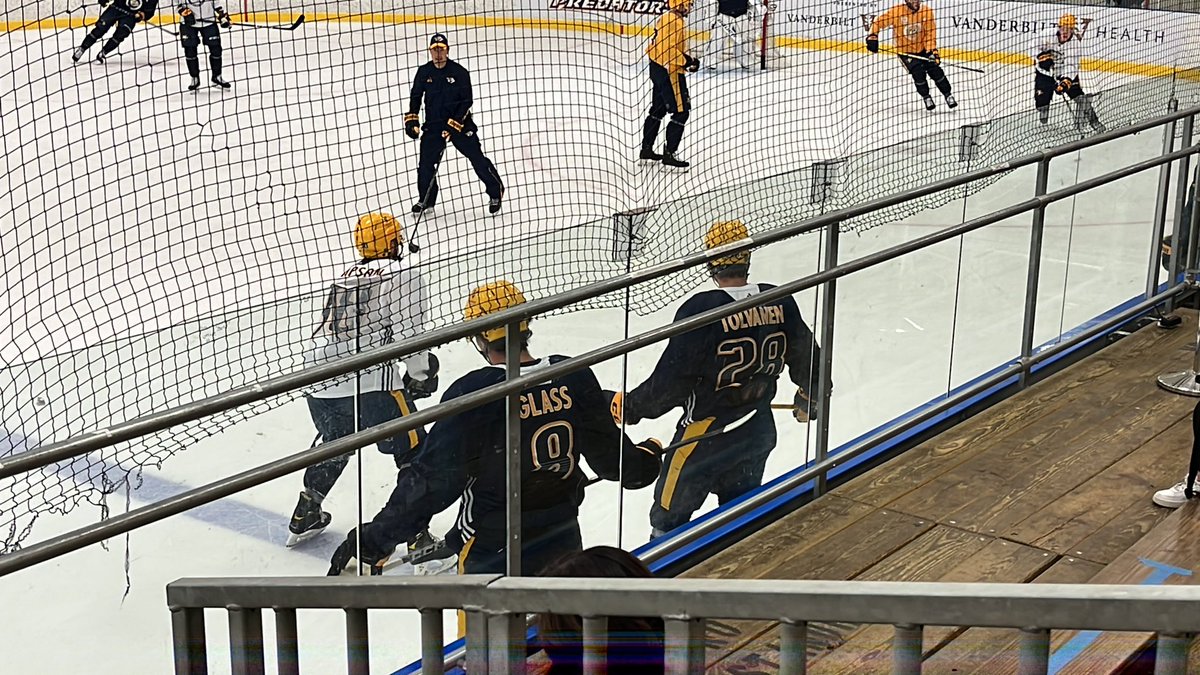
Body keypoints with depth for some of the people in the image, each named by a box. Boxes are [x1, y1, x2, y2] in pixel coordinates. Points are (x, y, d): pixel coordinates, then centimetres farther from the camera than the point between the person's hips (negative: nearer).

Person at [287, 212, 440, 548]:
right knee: (413, 452, 4)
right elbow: (409, 331, -6)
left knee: (336, 444, 32)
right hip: (367, 381, -7)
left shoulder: (345, 277, 24)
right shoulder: (402, 274, 3)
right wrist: (420, 375, 7)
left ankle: (304, 518, 42)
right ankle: (418, 538, -1)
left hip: (318, 375, 8)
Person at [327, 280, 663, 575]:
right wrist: (647, 458, 26)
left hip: (493, 556, -4)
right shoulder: (574, 378, -8)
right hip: (563, 543, 5)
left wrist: (377, 539, -14)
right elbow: (610, 456, 4)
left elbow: (433, 481, -21)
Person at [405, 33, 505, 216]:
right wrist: (412, 120, 1)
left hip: (460, 122, -3)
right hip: (433, 124, 3)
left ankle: (496, 193, 12)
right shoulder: (424, 72, -1)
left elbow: (466, 102, -12)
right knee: (426, 162, 0)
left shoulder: (460, 72, -12)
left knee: (477, 158, -3)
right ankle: (426, 199, 20)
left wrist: (453, 125, -19)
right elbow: (415, 96, 12)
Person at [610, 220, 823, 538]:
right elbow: (806, 357, 7)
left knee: (671, 513, 10)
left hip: (707, 433, -6)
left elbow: (672, 380, -23)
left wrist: (631, 407, -8)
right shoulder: (780, 302, -7)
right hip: (759, 428, 6)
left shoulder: (701, 309, -25)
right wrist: (808, 399, 26)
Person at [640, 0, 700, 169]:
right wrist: (688, 61, -18)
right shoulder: (675, 21, -20)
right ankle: (669, 153, -5)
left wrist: (687, 58, 14)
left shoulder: (666, 17, 12)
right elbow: (670, 50, -26)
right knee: (681, 112, -6)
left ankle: (646, 149, 28)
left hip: (658, 68, 11)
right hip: (669, 72, -11)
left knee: (658, 109, 20)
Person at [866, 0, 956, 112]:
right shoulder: (897, 11, -18)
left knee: (936, 72, -1)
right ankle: (926, 97, 12)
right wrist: (872, 37, -21)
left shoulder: (926, 12, -12)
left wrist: (932, 50, -22)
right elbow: (878, 22, -10)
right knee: (918, 74, -13)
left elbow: (930, 33, -12)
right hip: (905, 51, -2)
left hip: (923, 49, 2)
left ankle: (948, 95, 18)